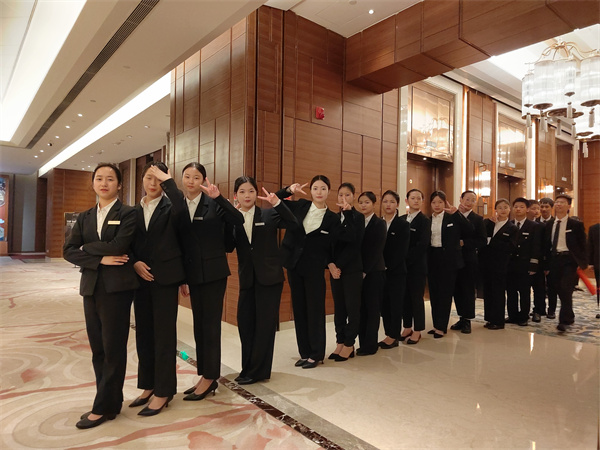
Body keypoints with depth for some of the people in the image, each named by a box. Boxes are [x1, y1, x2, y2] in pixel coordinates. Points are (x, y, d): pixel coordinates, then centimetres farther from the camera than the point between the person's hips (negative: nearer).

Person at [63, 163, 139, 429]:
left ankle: (103, 407, 15)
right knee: (98, 348, 11)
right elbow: (68, 251, 3)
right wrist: (100, 259, -12)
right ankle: (111, 400, 25)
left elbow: (119, 245, -18)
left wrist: (87, 248, -4)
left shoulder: (127, 214, -4)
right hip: (91, 287, 6)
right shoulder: (84, 218, 13)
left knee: (113, 348, 3)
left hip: (117, 287, -6)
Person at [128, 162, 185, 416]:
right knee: (143, 333, 12)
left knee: (164, 335, 0)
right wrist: (135, 263, -6)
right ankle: (148, 385, 27)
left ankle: (164, 391, 13)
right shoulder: (135, 211, 12)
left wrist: (168, 181, -22)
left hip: (165, 278, -5)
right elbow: (129, 244, 12)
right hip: (141, 278, 6)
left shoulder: (170, 207, -3)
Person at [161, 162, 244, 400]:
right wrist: (181, 277, 11)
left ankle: (209, 378, 14)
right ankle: (206, 376, 26)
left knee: (210, 325, 1)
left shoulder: (213, 204, -7)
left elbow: (239, 220, -22)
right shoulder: (178, 206, 5)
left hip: (213, 273, -5)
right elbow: (179, 244, 9)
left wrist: (218, 197, -34)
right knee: (199, 326, 13)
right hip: (194, 274, 5)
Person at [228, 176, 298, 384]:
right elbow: (228, 246, -6)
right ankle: (250, 368, 25)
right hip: (247, 278, 3)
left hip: (269, 276, -3)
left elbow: (293, 224, -12)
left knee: (264, 324, 2)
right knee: (244, 322, 8)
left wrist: (277, 203, -22)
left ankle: (256, 371, 15)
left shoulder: (269, 214, -1)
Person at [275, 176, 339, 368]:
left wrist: (331, 264, -14)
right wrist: (289, 190, -7)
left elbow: (332, 247, -1)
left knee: (315, 310, 3)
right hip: (294, 264, 4)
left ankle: (316, 354, 16)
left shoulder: (332, 218, -3)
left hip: (315, 269, -3)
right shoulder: (299, 206, 3)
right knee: (299, 309, 10)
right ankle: (305, 352, 22)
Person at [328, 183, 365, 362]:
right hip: (335, 268, 4)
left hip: (352, 269, -4)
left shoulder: (358, 217, -2)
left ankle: (349, 345, 12)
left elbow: (354, 242, -19)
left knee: (352, 307, 2)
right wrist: (330, 264, -8)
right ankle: (340, 342, 18)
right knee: (338, 307, 9)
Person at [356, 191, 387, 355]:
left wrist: (365, 271, -13)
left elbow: (376, 250, -10)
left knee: (372, 307, 1)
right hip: (359, 271, 5)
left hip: (374, 271, -4)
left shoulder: (379, 224, -3)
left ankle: (370, 345, 9)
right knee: (361, 308, 6)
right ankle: (362, 343, 15)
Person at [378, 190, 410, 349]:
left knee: (396, 303, 2)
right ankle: (389, 334, 18)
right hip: (381, 271, 4)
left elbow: (402, 251, -10)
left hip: (396, 271, -4)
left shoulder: (403, 225, -4)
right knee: (384, 304, 8)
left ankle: (394, 336, 12)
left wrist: (388, 266, -14)